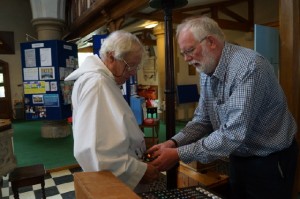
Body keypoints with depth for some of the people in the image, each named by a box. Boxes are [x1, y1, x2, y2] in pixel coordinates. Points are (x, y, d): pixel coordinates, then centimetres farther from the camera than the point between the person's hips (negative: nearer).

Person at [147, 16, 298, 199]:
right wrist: (174, 142, -15)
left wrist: (179, 154, -30)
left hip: (270, 161, -6)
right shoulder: (207, 72, -2)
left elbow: (234, 134, -33)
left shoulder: (249, 67, -28)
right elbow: (203, 120, 0)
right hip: (238, 157, 7)